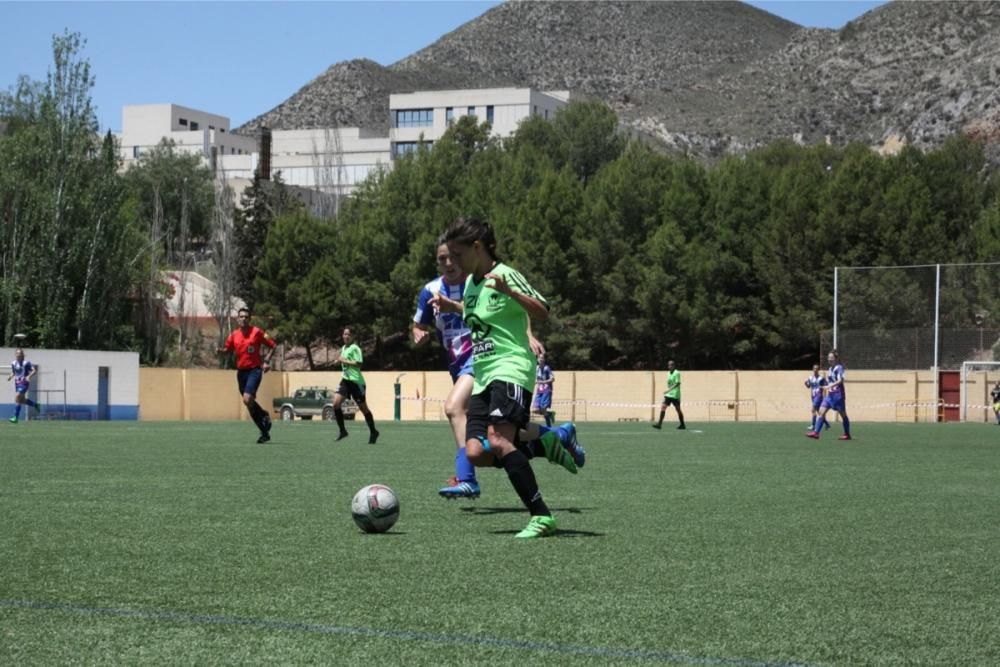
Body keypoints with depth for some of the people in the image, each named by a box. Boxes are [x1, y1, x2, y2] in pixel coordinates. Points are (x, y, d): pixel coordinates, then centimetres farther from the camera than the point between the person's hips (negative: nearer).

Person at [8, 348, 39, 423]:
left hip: (24, 383, -7)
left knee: (17, 397, -19)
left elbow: (34, 370, -13)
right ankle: (35, 405, 39)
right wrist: (10, 376, -1)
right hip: (17, 383, 7)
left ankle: (16, 417, -15)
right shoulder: (13, 363, 6)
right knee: (22, 400, 11)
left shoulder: (26, 363, -12)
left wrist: (29, 376, -28)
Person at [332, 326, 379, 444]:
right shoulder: (343, 348, 14)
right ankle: (342, 431, 0)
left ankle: (373, 432, 19)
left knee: (363, 408, 3)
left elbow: (358, 363, -20)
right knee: (336, 403, -9)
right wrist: (339, 360, 7)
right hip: (346, 380, 7)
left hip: (356, 381, -7)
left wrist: (344, 360, -17)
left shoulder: (355, 348, -11)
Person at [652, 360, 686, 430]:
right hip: (668, 395, 7)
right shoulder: (668, 373, 13)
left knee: (678, 409, 2)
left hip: (675, 395, -7)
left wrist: (669, 390, -25)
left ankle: (682, 425, 14)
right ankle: (659, 423, -10)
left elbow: (677, 383, -19)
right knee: (663, 407, -7)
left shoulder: (677, 373, -11)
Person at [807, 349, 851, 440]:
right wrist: (827, 378, 9)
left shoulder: (839, 368, -10)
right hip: (830, 394, 8)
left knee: (843, 414, 3)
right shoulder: (831, 368, 15)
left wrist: (830, 386, -34)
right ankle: (816, 433, -11)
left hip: (838, 395, -8)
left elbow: (840, 380, -24)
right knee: (821, 411, -5)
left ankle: (847, 434, 14)